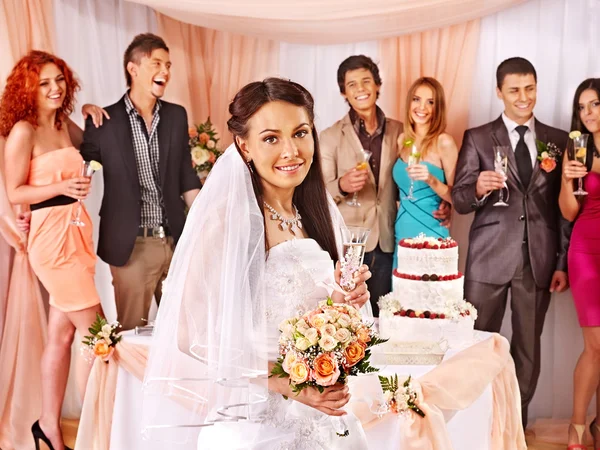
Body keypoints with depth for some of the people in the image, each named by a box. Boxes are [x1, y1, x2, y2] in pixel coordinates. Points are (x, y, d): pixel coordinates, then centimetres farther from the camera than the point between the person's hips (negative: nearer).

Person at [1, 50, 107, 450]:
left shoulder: (64, 125, 11)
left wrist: (87, 112, 10)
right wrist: (62, 187, -22)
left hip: (78, 234, 7)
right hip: (52, 238, -7)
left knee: (62, 335, 12)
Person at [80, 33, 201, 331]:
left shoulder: (177, 116, 7)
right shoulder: (104, 121, -4)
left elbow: (185, 175, 11)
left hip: (175, 239, 3)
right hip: (131, 245, -3)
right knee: (132, 331, 5)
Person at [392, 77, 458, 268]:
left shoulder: (444, 142, -10)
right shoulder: (402, 140, 7)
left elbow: (456, 197, -9)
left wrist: (431, 180, -23)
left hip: (429, 233, -6)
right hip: (401, 232, 6)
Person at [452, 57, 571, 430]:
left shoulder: (559, 141, 8)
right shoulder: (477, 138, 2)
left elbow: (566, 207, 8)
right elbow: (460, 202, -2)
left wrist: (563, 263, 5)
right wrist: (478, 188, -24)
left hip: (539, 260, 2)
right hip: (489, 258, -2)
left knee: (528, 347, 10)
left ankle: (517, 422, 24)